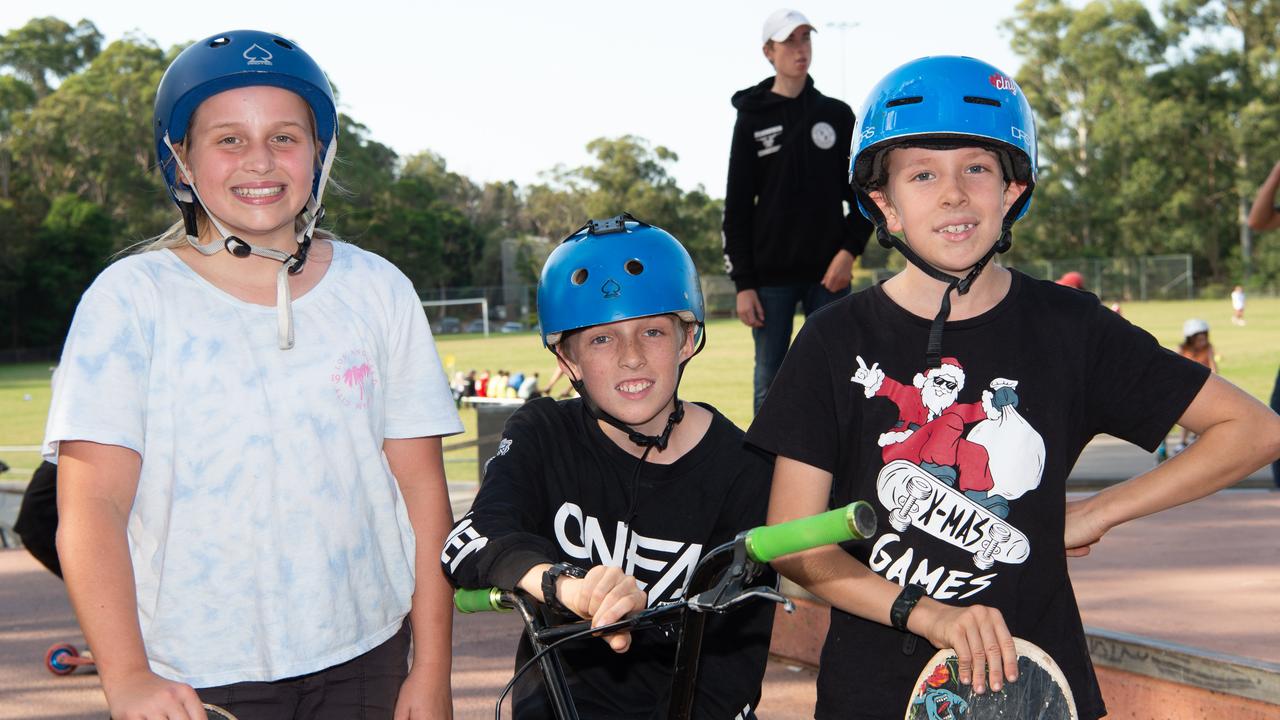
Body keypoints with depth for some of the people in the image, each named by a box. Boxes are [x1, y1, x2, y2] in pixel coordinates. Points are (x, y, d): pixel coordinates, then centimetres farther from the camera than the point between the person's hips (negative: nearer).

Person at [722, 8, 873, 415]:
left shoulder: (837, 115, 8)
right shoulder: (753, 119, 3)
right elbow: (736, 208, 1)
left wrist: (850, 249, -6)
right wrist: (742, 282, -6)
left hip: (829, 273, 1)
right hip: (772, 274, -1)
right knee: (770, 383, 1)